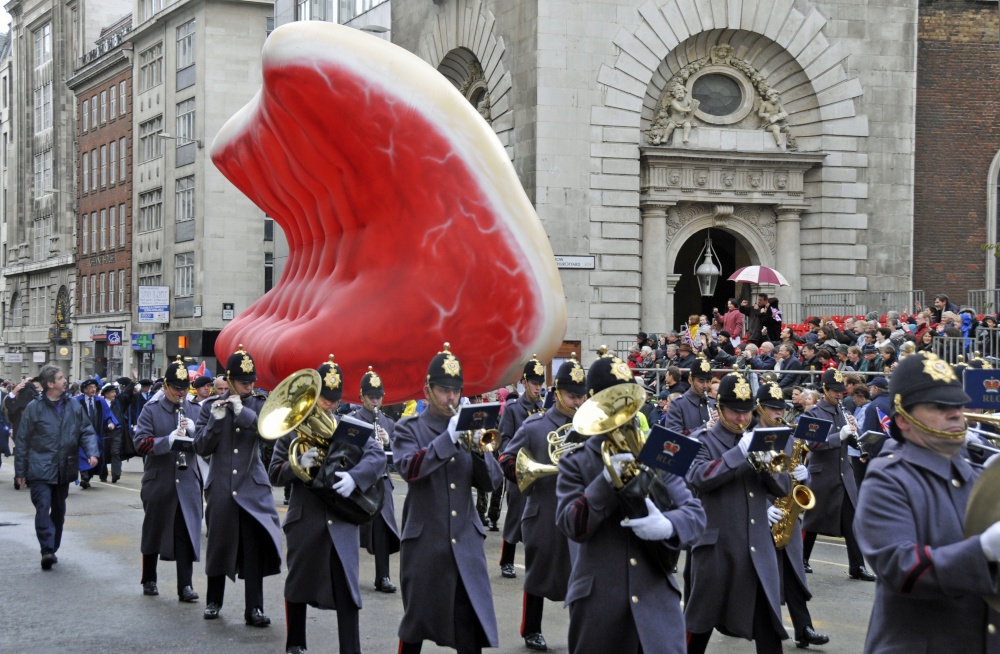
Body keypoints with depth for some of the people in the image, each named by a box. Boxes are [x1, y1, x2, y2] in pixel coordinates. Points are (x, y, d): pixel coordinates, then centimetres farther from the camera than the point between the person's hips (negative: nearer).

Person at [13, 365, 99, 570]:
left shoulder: (74, 407, 6)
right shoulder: (34, 408, -5)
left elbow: (87, 432, 8)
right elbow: (22, 441, -1)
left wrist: (92, 452, -11)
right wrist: (20, 471, 0)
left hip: (63, 470, 5)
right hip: (40, 469, -5)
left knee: (59, 510, 12)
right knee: (43, 507, -15)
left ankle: (52, 550, 24)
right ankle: (47, 549, -18)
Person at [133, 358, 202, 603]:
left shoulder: (194, 410, 9)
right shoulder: (151, 409, -1)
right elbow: (141, 443, -11)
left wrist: (194, 431, -12)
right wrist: (169, 440, -25)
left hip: (187, 483, 2)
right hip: (158, 481, -2)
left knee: (187, 534, -3)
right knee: (153, 531, 11)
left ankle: (185, 585, 0)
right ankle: (149, 580, 26)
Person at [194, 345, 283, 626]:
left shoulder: (258, 405, 4)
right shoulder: (212, 406, 3)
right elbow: (201, 447, -2)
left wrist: (242, 411, -18)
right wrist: (216, 419, -15)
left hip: (252, 487, 0)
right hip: (221, 486, 1)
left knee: (254, 547, -6)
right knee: (219, 543, 9)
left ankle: (254, 608, -2)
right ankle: (214, 601, 26)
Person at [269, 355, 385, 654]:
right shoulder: (292, 428, 3)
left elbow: (377, 457, -9)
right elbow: (274, 474, 0)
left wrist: (354, 476, -28)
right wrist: (299, 464, -21)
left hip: (342, 523, 0)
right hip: (304, 521, 1)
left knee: (347, 593, -4)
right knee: (298, 585, 15)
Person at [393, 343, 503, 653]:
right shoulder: (409, 428, 1)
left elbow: (492, 482, 5)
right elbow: (410, 469, -19)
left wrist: (478, 449, -13)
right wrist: (449, 438, -25)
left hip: (466, 544, 3)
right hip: (424, 543, -2)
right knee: (417, 625, 9)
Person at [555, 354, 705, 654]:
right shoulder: (576, 463, 4)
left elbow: (696, 514, 3)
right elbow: (572, 526, -10)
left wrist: (669, 525, -19)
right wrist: (607, 480, -21)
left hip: (657, 599, 2)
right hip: (598, 602, -1)